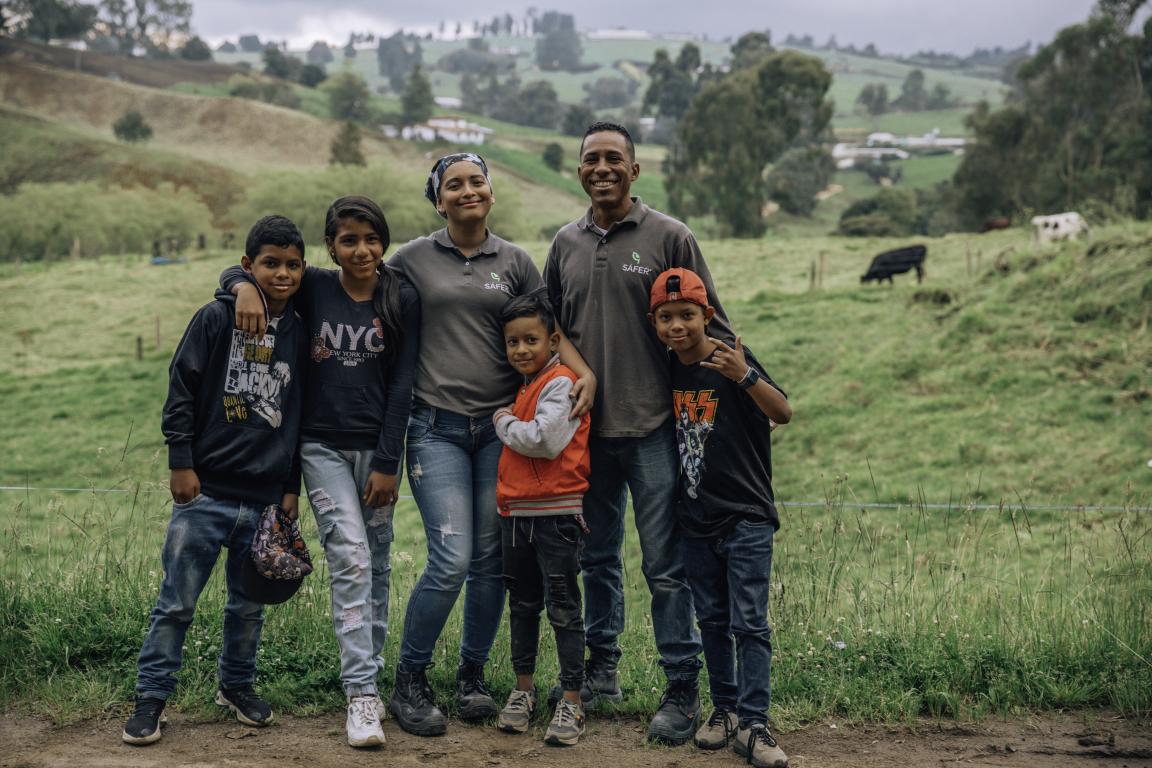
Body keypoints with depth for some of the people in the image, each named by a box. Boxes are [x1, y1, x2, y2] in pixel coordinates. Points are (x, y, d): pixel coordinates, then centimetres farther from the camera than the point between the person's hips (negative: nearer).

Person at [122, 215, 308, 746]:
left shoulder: (299, 335, 7)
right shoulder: (217, 318, -3)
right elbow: (182, 390, -3)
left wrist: (292, 488, 11)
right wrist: (181, 462, -7)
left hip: (266, 498, 3)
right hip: (207, 489, -3)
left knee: (249, 603, 13)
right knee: (177, 601, 1)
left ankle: (236, 685, 31)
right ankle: (151, 696, 12)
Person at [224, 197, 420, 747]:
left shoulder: (402, 300, 0)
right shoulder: (314, 288, 1)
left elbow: (402, 383, -2)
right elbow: (235, 273, 8)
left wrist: (388, 462, -6)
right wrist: (245, 286, -17)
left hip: (377, 448, 1)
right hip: (323, 447, -1)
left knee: (377, 566, 7)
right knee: (350, 559, -13)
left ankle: (370, 672, 21)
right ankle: (362, 695, -12)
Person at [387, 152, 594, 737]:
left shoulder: (515, 262, 10)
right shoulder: (412, 260, 5)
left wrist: (583, 372, -9)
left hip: (500, 425, 3)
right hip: (437, 428, -2)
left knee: (490, 559, 5)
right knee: (451, 561, -11)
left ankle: (473, 676, 25)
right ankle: (409, 683, 7)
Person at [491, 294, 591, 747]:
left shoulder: (560, 382, -11)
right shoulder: (524, 386, 16)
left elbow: (546, 440, -25)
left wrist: (504, 423, -11)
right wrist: (509, 424, 11)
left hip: (556, 514, -9)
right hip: (515, 513, 9)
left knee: (562, 608, -3)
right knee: (522, 604, 16)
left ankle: (572, 702, 3)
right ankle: (523, 689, 28)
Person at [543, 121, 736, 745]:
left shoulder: (669, 237, -2)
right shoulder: (566, 244, 11)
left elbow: (708, 327, 0)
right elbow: (548, 331, 20)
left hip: (653, 425, -5)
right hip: (584, 428, 5)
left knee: (665, 565, -3)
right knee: (597, 557, 15)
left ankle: (682, 691, 5)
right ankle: (601, 668, 29)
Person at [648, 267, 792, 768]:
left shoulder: (730, 359, -14)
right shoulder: (668, 369, 3)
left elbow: (783, 413, -25)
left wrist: (745, 376, -39)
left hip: (746, 517, -6)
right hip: (695, 517, 6)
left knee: (749, 623, -5)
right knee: (712, 620, 14)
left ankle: (753, 725, -3)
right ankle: (724, 708, 26)